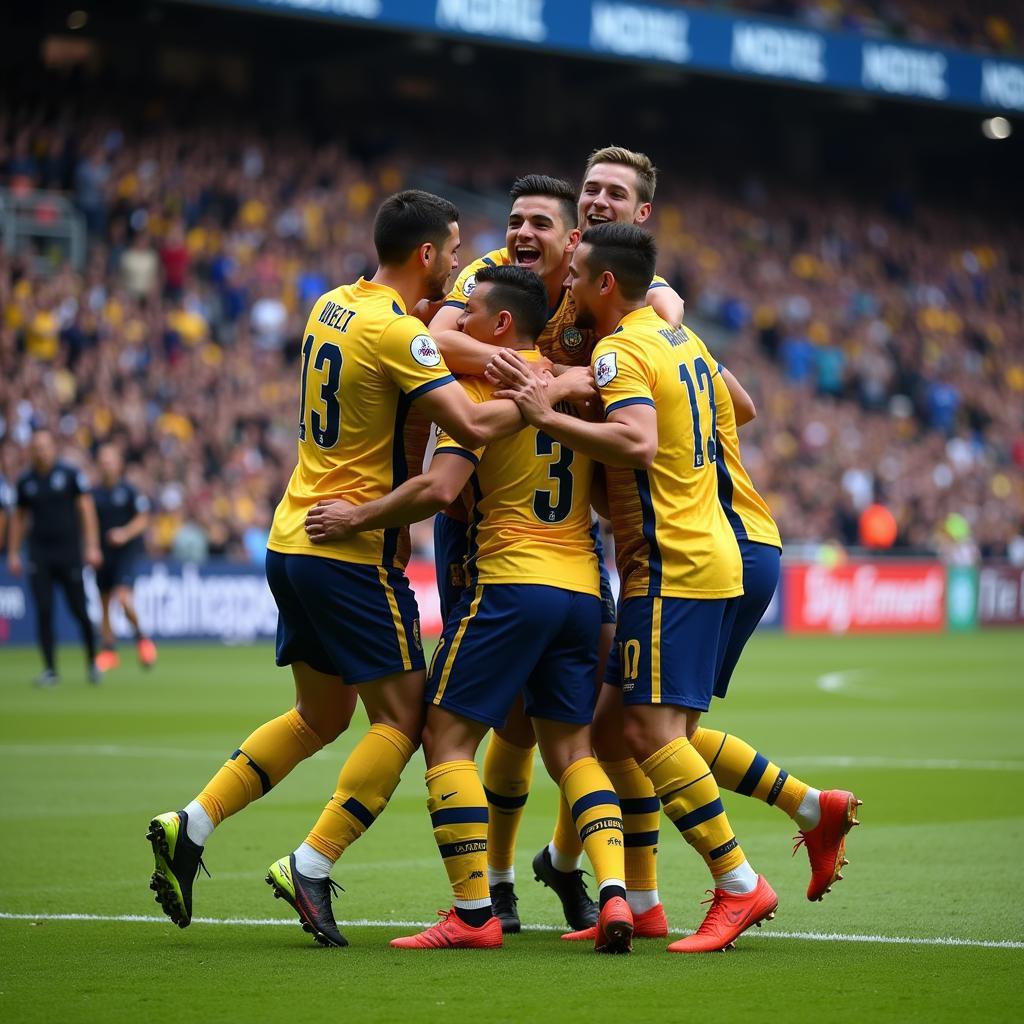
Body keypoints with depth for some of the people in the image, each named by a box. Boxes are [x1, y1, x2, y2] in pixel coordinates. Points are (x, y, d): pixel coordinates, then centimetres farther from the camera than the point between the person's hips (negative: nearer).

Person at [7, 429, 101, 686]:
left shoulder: (70, 474, -2)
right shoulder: (25, 481, 7)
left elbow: (86, 509, -3)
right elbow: (19, 517, 15)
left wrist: (92, 546, -10)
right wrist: (13, 553, 10)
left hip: (69, 552, -2)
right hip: (39, 555, 2)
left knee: (79, 611, -1)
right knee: (43, 612, -5)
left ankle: (92, 662, 16)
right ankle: (50, 669, 0)